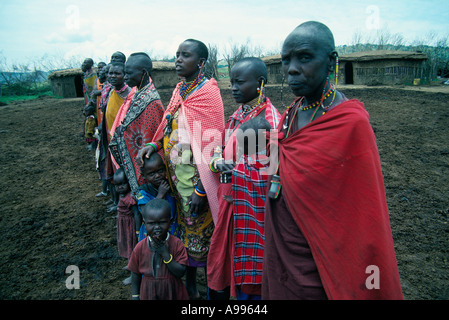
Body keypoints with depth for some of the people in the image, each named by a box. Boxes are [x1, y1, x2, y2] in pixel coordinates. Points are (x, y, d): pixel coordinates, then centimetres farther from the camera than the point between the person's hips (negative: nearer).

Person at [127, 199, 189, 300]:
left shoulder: (176, 244, -16)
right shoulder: (140, 247, -10)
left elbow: (181, 272, -20)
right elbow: (136, 274, 0)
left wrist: (165, 254, -26)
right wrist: (135, 296, 2)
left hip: (172, 293, -1)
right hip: (148, 294, 1)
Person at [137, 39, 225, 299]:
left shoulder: (207, 91, -13)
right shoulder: (180, 89, 11)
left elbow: (211, 142, -17)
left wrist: (200, 189, -20)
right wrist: (155, 144, -2)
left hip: (195, 175, -7)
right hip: (175, 172, 7)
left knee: (200, 230, 6)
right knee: (183, 227, 17)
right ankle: (189, 283, 35)